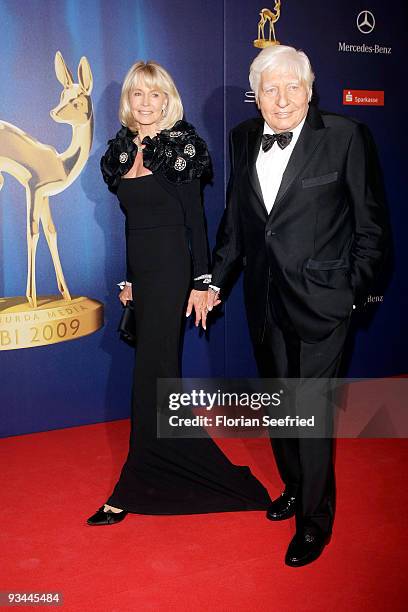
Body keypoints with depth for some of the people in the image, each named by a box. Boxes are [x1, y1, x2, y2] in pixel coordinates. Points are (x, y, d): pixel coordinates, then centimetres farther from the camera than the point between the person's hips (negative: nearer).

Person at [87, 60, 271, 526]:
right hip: (140, 268, 7)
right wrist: (128, 279, 16)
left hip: (170, 268, -7)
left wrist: (201, 283, -11)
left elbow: (195, 220, -8)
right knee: (160, 368, 13)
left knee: (150, 372, -5)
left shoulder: (180, 146, -7)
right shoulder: (122, 151, 11)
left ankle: (131, 490, 6)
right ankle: (195, 464, 31)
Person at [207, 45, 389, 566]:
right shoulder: (243, 139, 5)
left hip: (319, 299, -5)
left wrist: (353, 291, -6)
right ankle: (294, 487, 40)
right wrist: (217, 279, 13)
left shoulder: (346, 137, -9)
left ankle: (315, 522, 19)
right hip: (264, 298, 5)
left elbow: (371, 224, -4)